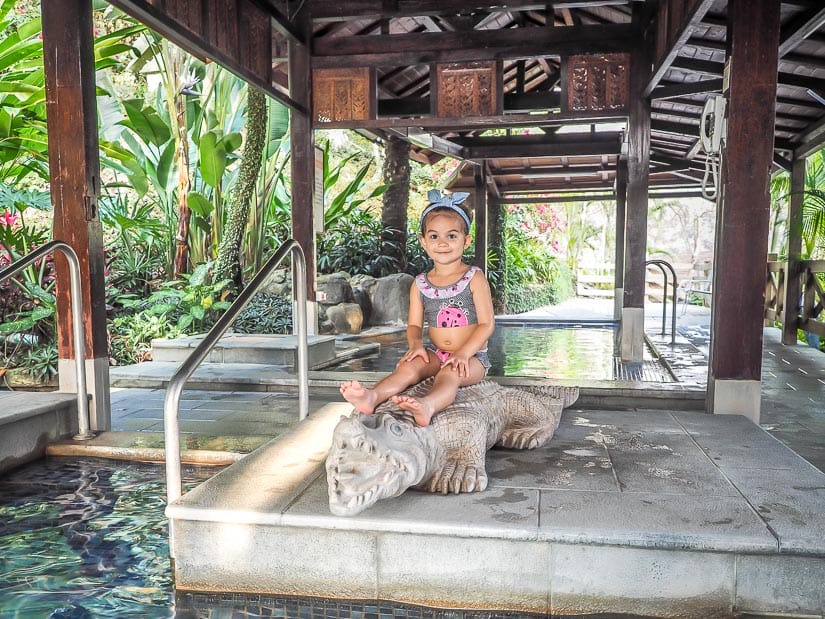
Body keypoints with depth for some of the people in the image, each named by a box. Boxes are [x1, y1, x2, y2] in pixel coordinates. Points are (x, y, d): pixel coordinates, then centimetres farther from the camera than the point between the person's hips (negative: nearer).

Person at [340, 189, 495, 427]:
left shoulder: (474, 278, -4)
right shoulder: (420, 284, 7)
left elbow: (487, 324, -9)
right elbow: (414, 324, 8)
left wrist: (463, 353, -23)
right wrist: (416, 344, -16)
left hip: (472, 356, -4)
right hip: (436, 353, 4)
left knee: (450, 373, -35)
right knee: (410, 365, -25)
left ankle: (427, 405, -66)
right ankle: (372, 396, -50)